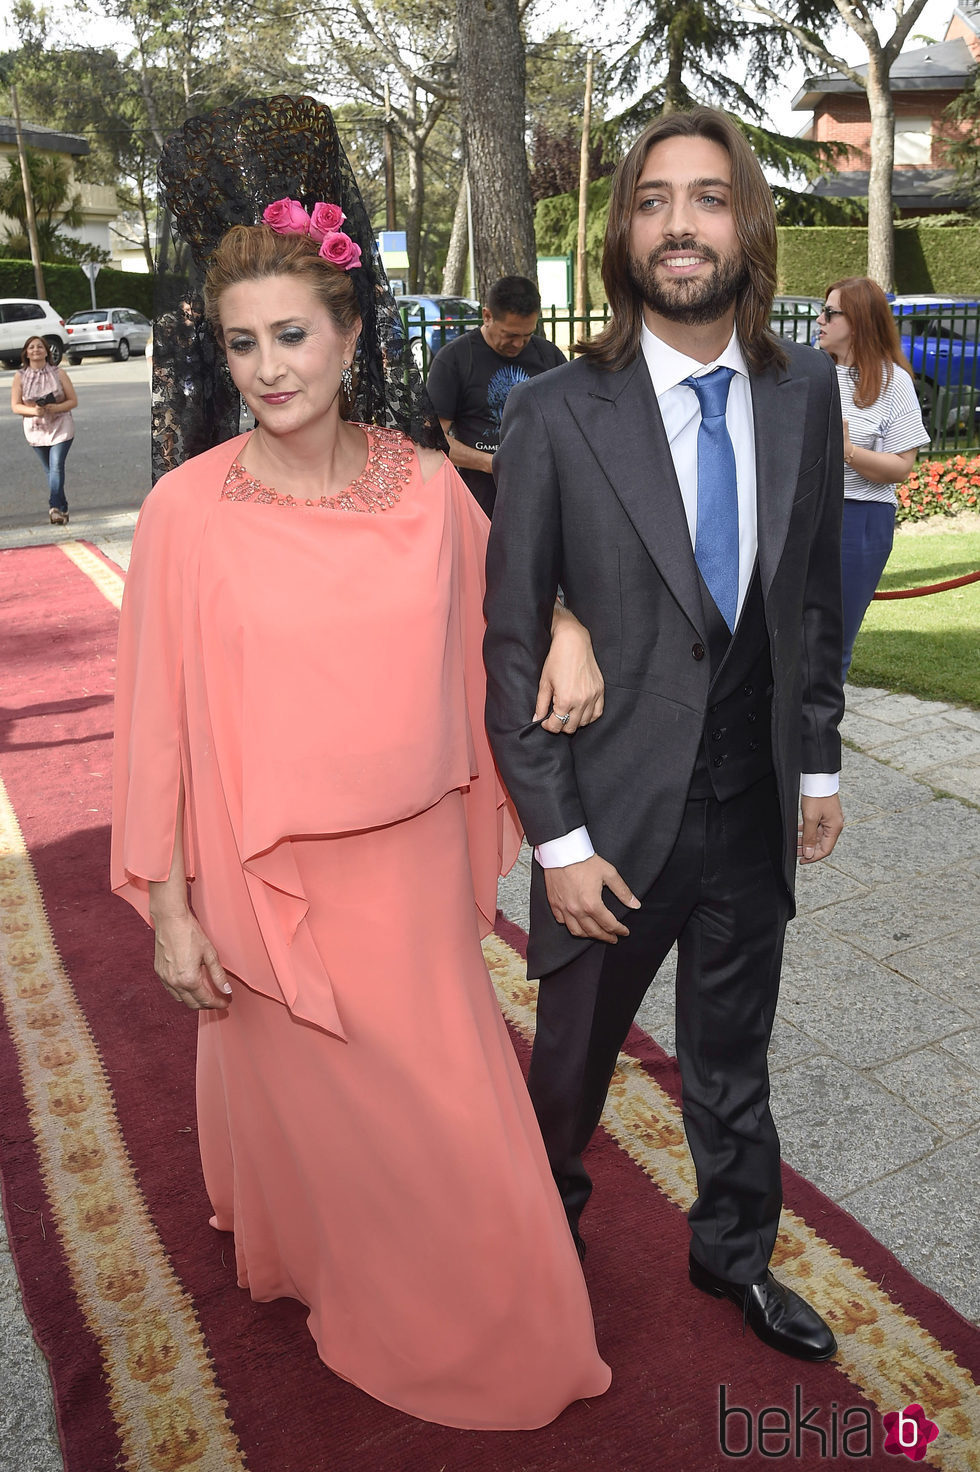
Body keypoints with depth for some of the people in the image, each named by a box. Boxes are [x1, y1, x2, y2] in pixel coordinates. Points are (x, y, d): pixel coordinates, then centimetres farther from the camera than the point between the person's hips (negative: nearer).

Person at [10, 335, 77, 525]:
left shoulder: (58, 374, -2)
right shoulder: (20, 377, 0)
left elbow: (73, 401, -2)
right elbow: (15, 406, -2)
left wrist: (56, 407, -20)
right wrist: (33, 411, -21)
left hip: (61, 427, -2)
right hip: (35, 430, 2)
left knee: (56, 467, -17)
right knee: (50, 470, 10)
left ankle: (54, 507, -20)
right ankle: (62, 508, 21)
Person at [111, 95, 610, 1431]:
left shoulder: (429, 490, -6)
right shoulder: (189, 508, -12)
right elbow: (159, 720, -8)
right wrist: (170, 908, -6)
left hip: (410, 866, 2)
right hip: (266, 875, -2)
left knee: (450, 1106, 16)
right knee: (302, 1098, 19)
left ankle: (479, 1332, 49)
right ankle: (331, 1284, 52)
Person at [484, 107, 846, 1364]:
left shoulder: (806, 392, -1)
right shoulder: (556, 415, -14)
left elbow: (814, 592, 8)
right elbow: (512, 646, -12)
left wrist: (820, 762, 9)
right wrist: (558, 841, -13)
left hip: (755, 812, 3)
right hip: (615, 817, -3)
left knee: (733, 1061, 23)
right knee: (572, 1060, 19)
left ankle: (735, 1250, 49)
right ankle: (548, 1226, 51)